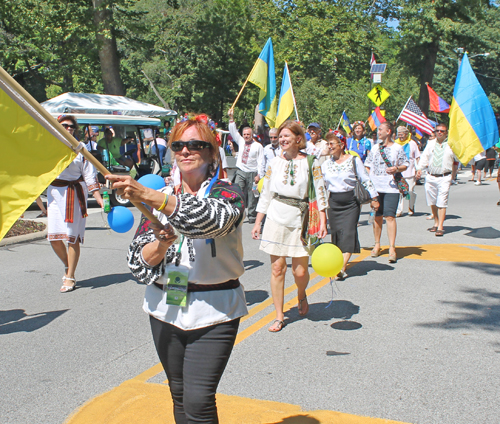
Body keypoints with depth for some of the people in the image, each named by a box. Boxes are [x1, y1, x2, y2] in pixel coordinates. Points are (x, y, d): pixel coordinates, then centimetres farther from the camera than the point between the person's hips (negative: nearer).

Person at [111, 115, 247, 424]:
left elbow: (211, 218, -29)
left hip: (213, 313, -4)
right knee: (179, 396, 15)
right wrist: (162, 242, -20)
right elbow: (138, 261, 3)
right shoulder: (161, 197, 9)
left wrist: (149, 196, -39)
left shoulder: (227, 193, -3)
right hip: (165, 310, 4)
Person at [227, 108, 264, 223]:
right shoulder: (241, 141, 11)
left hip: (252, 173, -2)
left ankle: (252, 216, 10)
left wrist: (258, 175, -9)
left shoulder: (258, 146, 1)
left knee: (252, 195, 2)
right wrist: (231, 118, -5)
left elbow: (260, 162, -2)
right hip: (240, 172, 2)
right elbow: (233, 131, 5)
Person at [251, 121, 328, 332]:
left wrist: (322, 221, -10)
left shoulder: (310, 163, 0)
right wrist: (257, 223, 8)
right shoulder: (274, 162, 7)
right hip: (276, 217, 2)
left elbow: (320, 193, -1)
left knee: (300, 271, -2)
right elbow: (265, 194, 10)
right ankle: (279, 316, 11)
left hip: (300, 219, -2)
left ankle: (301, 295, 34)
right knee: (277, 268, 0)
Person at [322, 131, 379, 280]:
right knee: (336, 234, 3)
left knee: (348, 233, -12)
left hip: (351, 202, -4)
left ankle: (341, 268, -16)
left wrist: (373, 198, 2)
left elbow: (365, 180, 2)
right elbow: (322, 184, 16)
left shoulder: (354, 160, -3)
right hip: (334, 203, 4)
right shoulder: (326, 164, 8)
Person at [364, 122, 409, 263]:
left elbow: (405, 165, 7)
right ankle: (377, 245, 21)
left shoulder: (397, 148, 4)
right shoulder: (375, 148, 15)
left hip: (391, 188, -4)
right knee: (377, 216, 8)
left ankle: (392, 248, -8)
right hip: (375, 187, 4)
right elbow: (367, 166, 18)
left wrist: (397, 169, -13)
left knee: (390, 216, -10)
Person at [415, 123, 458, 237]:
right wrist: (419, 168, -6)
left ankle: (440, 227, -8)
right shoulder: (430, 143, 12)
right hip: (430, 176, 4)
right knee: (432, 202, 10)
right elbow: (424, 156, 7)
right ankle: (436, 222, 26)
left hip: (444, 177, -4)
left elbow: (458, 159, 3)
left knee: (442, 202, -9)